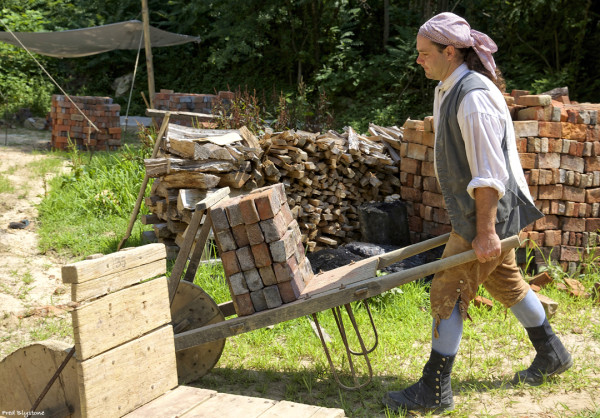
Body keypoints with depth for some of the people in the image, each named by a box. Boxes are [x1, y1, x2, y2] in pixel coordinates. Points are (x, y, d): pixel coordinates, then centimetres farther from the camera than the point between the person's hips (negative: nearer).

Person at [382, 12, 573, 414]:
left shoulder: (474, 97, -23)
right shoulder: (447, 90, 9)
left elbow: (489, 174, -25)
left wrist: (485, 232, -25)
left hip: (487, 213, -10)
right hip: (472, 212, 10)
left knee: (448, 294, -5)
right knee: (506, 282, 22)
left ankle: (435, 391, 6)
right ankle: (552, 354, 40)